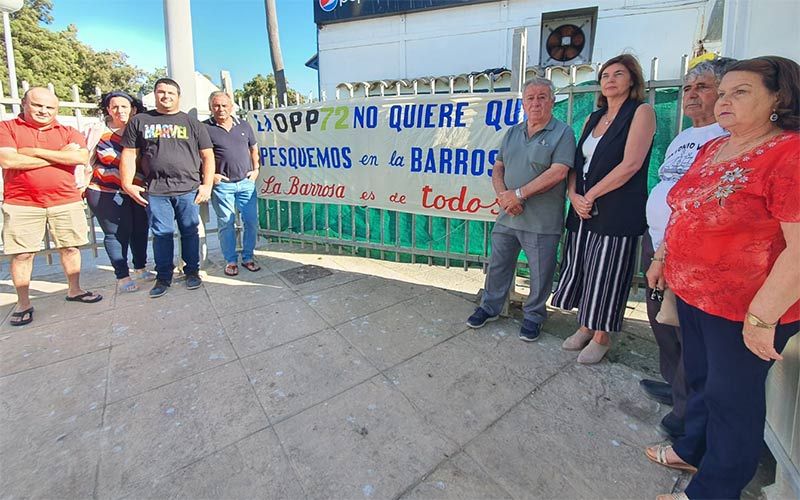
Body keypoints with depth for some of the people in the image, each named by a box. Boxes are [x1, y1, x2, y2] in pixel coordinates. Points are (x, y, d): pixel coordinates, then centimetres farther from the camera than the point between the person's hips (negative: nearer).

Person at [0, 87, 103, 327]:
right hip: (22, 204, -1)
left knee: (70, 247, 9)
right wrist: (59, 156, -9)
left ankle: (74, 290, 24)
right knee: (22, 253, 2)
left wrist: (35, 152, -9)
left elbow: (82, 157, -10)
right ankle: (23, 304, 14)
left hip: (66, 202, 2)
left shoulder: (69, 132, 9)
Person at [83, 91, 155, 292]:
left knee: (140, 229, 8)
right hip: (106, 192, -3)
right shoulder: (97, 130, 0)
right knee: (117, 232, -3)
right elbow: (86, 160, 0)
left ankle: (140, 268, 26)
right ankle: (122, 277, 7)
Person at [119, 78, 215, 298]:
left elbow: (207, 156, 7)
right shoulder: (139, 121, 14)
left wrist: (207, 184, -3)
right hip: (155, 191, 1)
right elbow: (129, 154, 12)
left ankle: (192, 271, 18)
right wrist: (127, 184, 1)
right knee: (161, 234, 4)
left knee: (190, 232, 4)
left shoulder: (192, 123, 12)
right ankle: (163, 276, 15)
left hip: (189, 190, -1)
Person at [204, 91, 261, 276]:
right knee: (226, 223, 3)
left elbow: (253, 149, 20)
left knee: (251, 221, 4)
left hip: (246, 182, 3)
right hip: (221, 184, -3)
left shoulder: (244, 126, 11)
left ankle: (248, 257, 18)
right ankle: (231, 261, 15)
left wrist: (256, 170, 9)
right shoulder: (205, 128, -2)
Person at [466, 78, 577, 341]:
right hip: (507, 217, 5)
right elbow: (497, 169, 11)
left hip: (542, 222, -5)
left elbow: (558, 172, -17)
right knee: (498, 265, 15)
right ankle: (490, 307, 32)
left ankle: (533, 316, 27)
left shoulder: (562, 133, -5)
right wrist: (502, 195, -9)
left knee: (540, 273, 7)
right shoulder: (512, 133, 12)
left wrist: (518, 194, -18)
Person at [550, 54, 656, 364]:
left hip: (617, 211, -6)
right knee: (581, 270, 10)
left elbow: (631, 164, -14)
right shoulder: (593, 118, 16)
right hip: (584, 209, 6)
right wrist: (574, 195, -5)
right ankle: (585, 327, 27)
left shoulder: (641, 112, -2)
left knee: (605, 274, 0)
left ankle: (601, 337, 17)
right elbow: (577, 162, 12)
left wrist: (591, 195, -12)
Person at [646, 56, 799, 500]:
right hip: (691, 292, 8)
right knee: (700, 377, 23)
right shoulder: (712, 150, 6)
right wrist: (665, 257, 16)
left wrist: (762, 316, -21)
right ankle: (692, 450, 46)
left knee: (732, 396, 10)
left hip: (745, 310, -7)